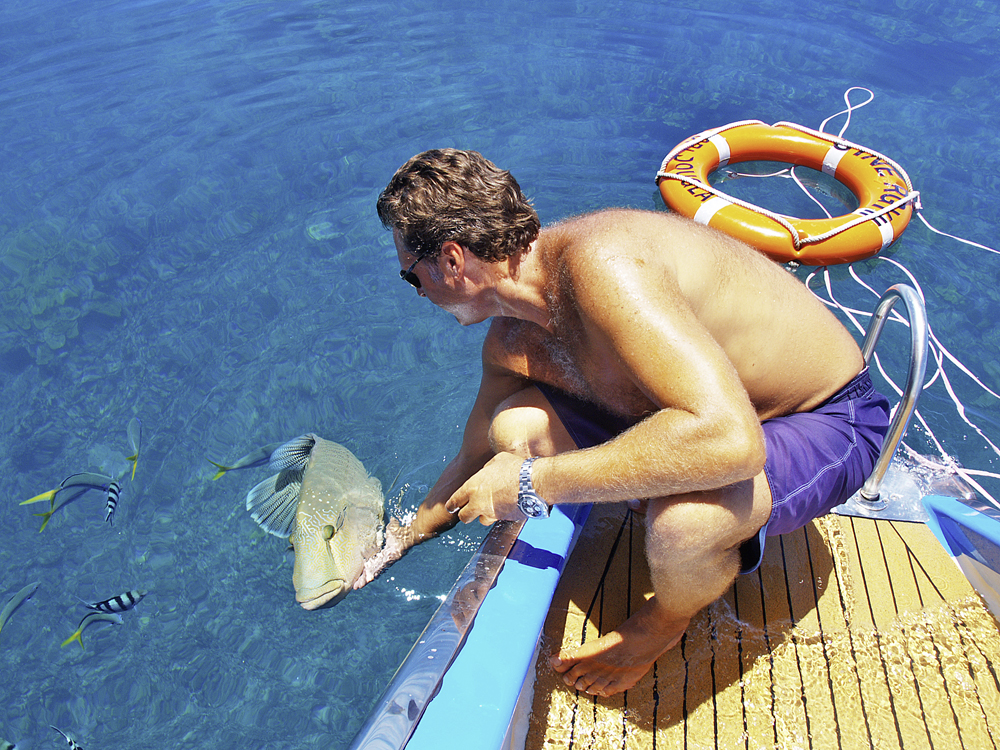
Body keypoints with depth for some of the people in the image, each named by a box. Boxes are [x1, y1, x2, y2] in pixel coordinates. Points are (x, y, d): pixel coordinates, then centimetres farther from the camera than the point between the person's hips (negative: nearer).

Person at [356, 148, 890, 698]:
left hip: (827, 422, -5)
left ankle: (664, 623, 1)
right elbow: (475, 460, 9)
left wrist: (533, 482, -35)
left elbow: (729, 440, -44)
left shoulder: (602, 265, -34)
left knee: (682, 519, -37)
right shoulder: (512, 342, -6)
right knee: (514, 428, -12)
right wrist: (401, 540, 19)